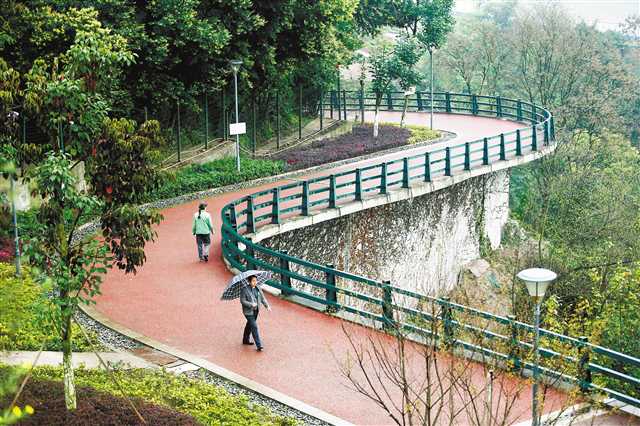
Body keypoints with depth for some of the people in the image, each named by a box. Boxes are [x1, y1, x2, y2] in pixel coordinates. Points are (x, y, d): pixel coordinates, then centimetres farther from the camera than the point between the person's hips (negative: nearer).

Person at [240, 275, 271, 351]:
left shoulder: (258, 289, 2)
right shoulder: (244, 290, -17)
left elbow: (262, 298, 2)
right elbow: (242, 301, -17)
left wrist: (267, 306, -11)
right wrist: (251, 304, -28)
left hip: (256, 311, 7)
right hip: (248, 311, -7)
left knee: (249, 325, 22)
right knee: (254, 326, -11)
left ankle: (245, 340, 41)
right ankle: (258, 345, -9)